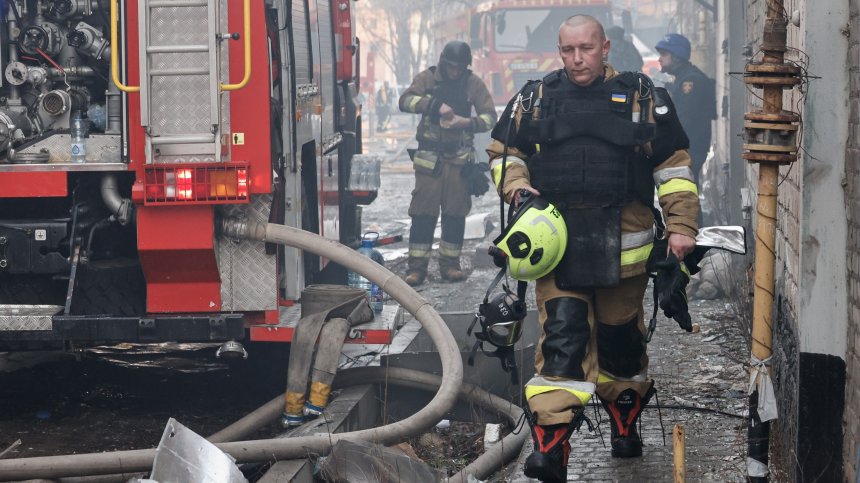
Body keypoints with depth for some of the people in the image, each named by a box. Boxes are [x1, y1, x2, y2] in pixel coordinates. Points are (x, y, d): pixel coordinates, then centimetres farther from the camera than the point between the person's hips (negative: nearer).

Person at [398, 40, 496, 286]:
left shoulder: (473, 83, 3)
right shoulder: (427, 78, 0)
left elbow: (489, 116, 2)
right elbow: (405, 100, -14)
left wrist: (468, 122, -18)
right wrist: (436, 105, -27)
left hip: (459, 157, 1)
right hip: (429, 157, -1)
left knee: (456, 212, 4)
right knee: (423, 212, -4)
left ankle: (450, 264, 13)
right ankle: (416, 267, -2)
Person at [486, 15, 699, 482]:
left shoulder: (642, 98, 4)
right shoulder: (536, 99, 7)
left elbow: (674, 166, 7)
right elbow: (502, 151, 18)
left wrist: (682, 227, 1)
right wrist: (515, 185, -3)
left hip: (622, 246, 0)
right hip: (557, 242, 0)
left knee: (621, 338, 13)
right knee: (561, 336, -13)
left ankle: (625, 425, 37)